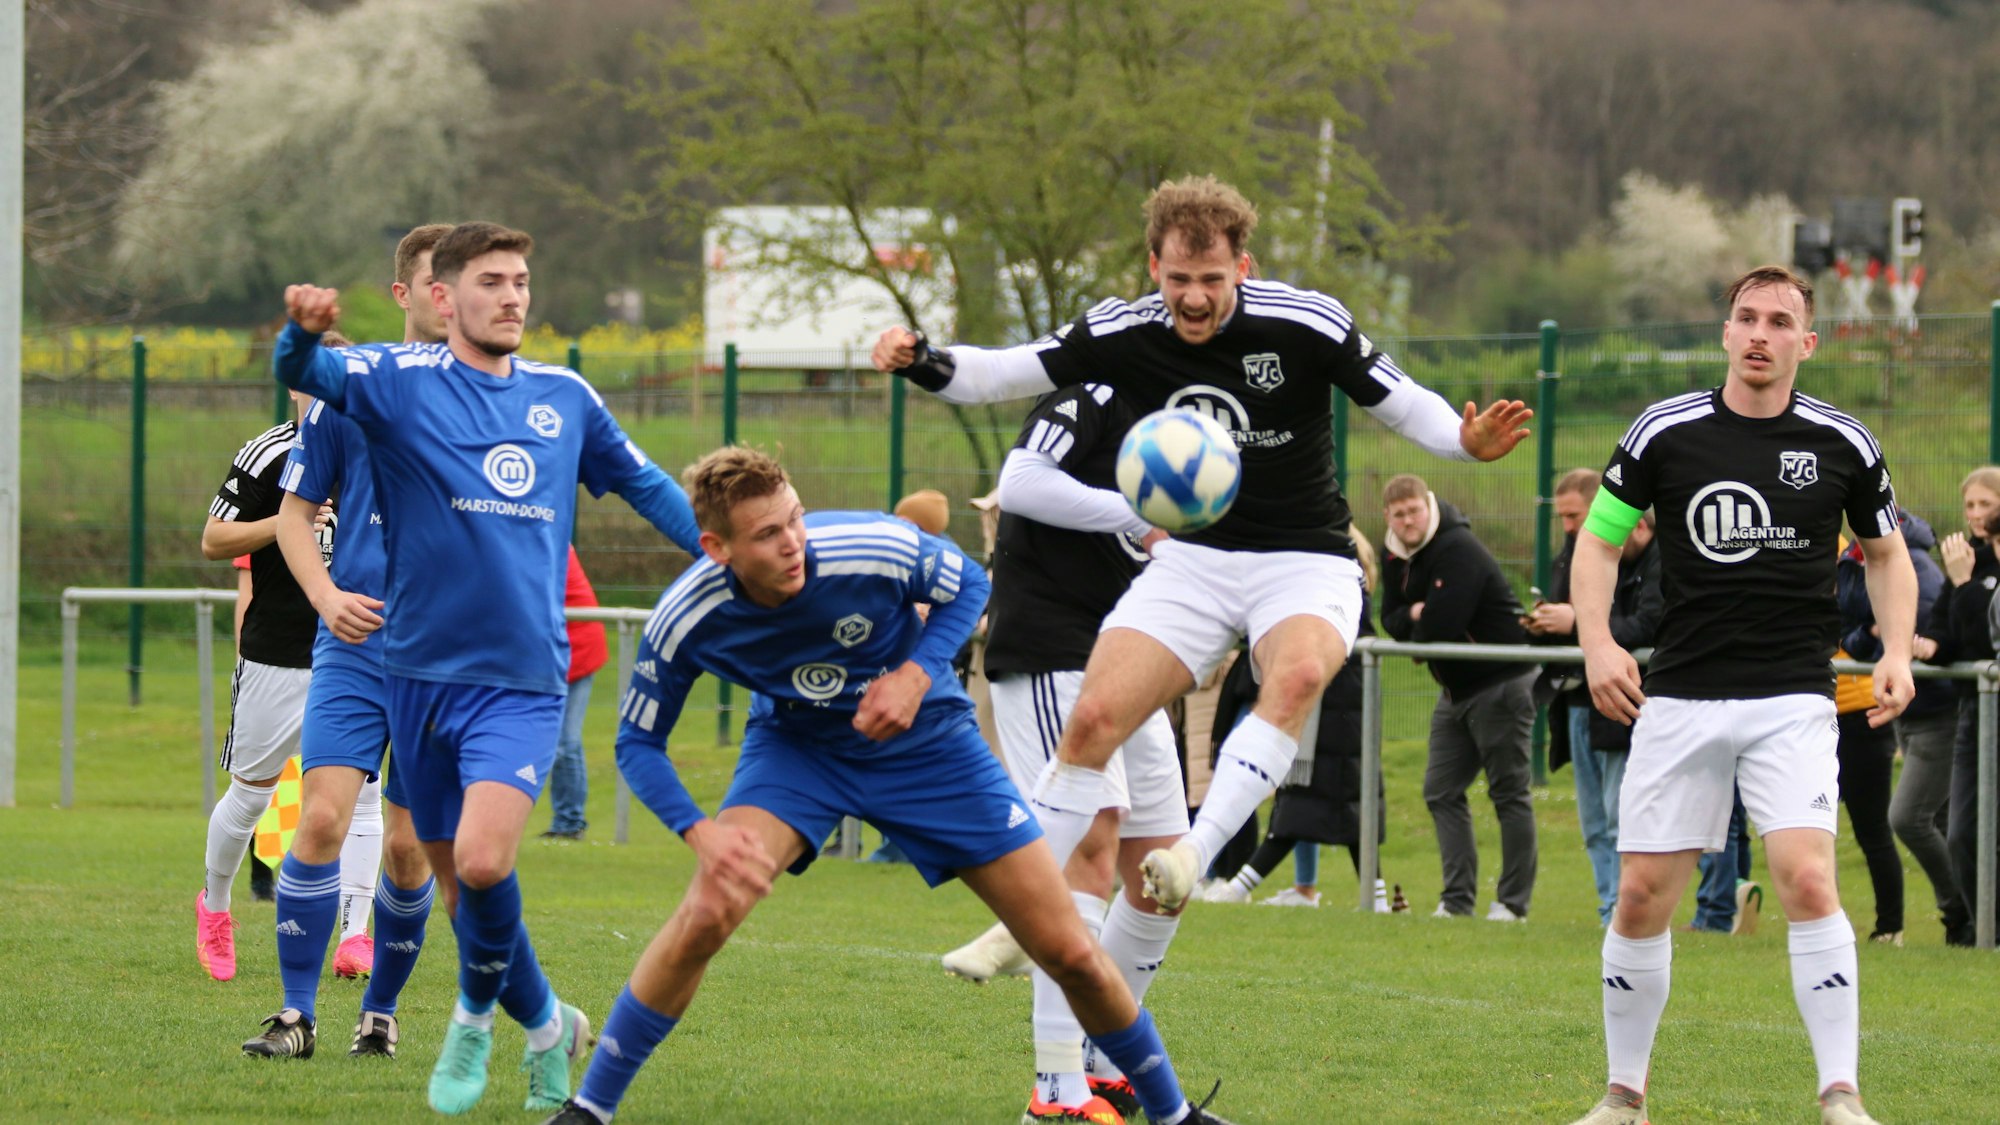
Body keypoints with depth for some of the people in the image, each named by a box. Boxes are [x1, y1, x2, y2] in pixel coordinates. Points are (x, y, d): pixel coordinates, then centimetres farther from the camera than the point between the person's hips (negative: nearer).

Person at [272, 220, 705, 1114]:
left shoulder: (564, 397, 8)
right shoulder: (402, 380, -3)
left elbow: (644, 484, 23)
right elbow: (308, 374, -23)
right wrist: (303, 333, -46)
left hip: (524, 680, 0)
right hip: (420, 671, 0)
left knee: (481, 859, -22)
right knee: (458, 876, 7)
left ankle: (477, 1013, 5)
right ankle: (546, 1025, 31)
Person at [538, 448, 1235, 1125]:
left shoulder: (878, 549, -30)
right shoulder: (685, 619, -27)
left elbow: (968, 586, -8)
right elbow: (638, 743, -14)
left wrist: (916, 675, -25)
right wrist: (701, 833, -30)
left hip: (927, 744, 0)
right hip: (794, 746, 0)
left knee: (1070, 953, -3)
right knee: (707, 913, -26)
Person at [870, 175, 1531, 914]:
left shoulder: (1305, 324, -15)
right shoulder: (1121, 334, -7)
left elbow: (1405, 406, -7)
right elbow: (999, 375, 1)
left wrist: (1467, 441, -27)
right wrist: (921, 363, -18)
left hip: (1304, 562, -3)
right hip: (1194, 558, 3)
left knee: (1298, 675, -36)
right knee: (1092, 721, -11)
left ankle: (1198, 852, -37)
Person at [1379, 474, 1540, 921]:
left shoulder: (1457, 550, -20)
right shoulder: (1397, 558, 8)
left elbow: (1440, 624, -27)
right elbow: (1391, 618, 9)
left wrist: (1416, 632, -5)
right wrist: (1414, 615, -14)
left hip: (1500, 683, -10)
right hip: (1456, 690, 10)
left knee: (1509, 792, -3)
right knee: (1442, 792, 6)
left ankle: (1513, 902, 0)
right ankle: (1457, 899, 8)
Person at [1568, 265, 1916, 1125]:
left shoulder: (1842, 445, 2)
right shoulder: (1664, 433, 0)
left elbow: (1887, 554, 16)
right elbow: (1598, 538, 9)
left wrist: (1897, 651, 1)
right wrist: (1597, 642, -6)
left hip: (1793, 701, -1)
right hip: (1679, 699, 1)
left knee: (1807, 880, -19)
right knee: (1641, 895, 1)